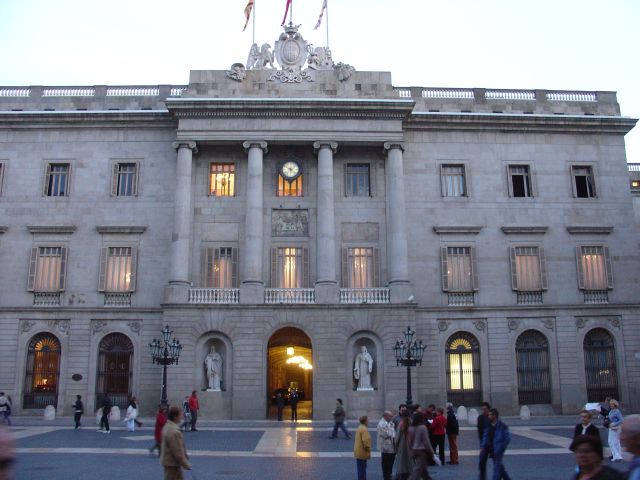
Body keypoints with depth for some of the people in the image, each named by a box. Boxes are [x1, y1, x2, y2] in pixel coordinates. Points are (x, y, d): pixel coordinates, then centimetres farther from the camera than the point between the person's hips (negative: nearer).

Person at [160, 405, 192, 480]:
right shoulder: (174, 432, -28)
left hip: (168, 461, 10)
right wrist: (186, 464, -15)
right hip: (172, 464, -10)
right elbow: (178, 452, -25)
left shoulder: (167, 426, 5)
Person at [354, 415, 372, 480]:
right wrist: (368, 449, -14)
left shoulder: (359, 427, 11)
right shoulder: (364, 429, -21)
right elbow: (365, 441, -26)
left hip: (358, 452, 10)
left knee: (361, 469, 18)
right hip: (362, 452, -10)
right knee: (362, 468, -3)